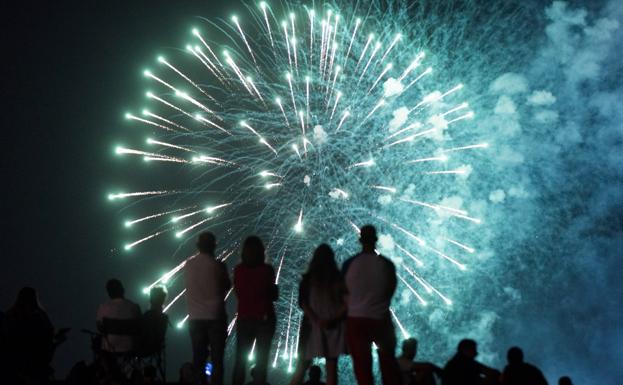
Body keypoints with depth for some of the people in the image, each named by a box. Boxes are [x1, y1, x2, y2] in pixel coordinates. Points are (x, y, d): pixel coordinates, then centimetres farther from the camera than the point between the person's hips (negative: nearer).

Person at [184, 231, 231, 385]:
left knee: (198, 358, 10)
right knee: (217, 359, 0)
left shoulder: (189, 264, 1)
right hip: (215, 316, -3)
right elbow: (227, 286, 4)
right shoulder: (217, 265, -9)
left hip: (195, 318, 3)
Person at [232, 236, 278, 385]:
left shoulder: (238, 269, -6)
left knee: (241, 359, 12)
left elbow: (237, 292, 8)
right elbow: (274, 295, -3)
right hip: (265, 318, -2)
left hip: (244, 318, 2)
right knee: (261, 359, 6)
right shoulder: (267, 270, -12)